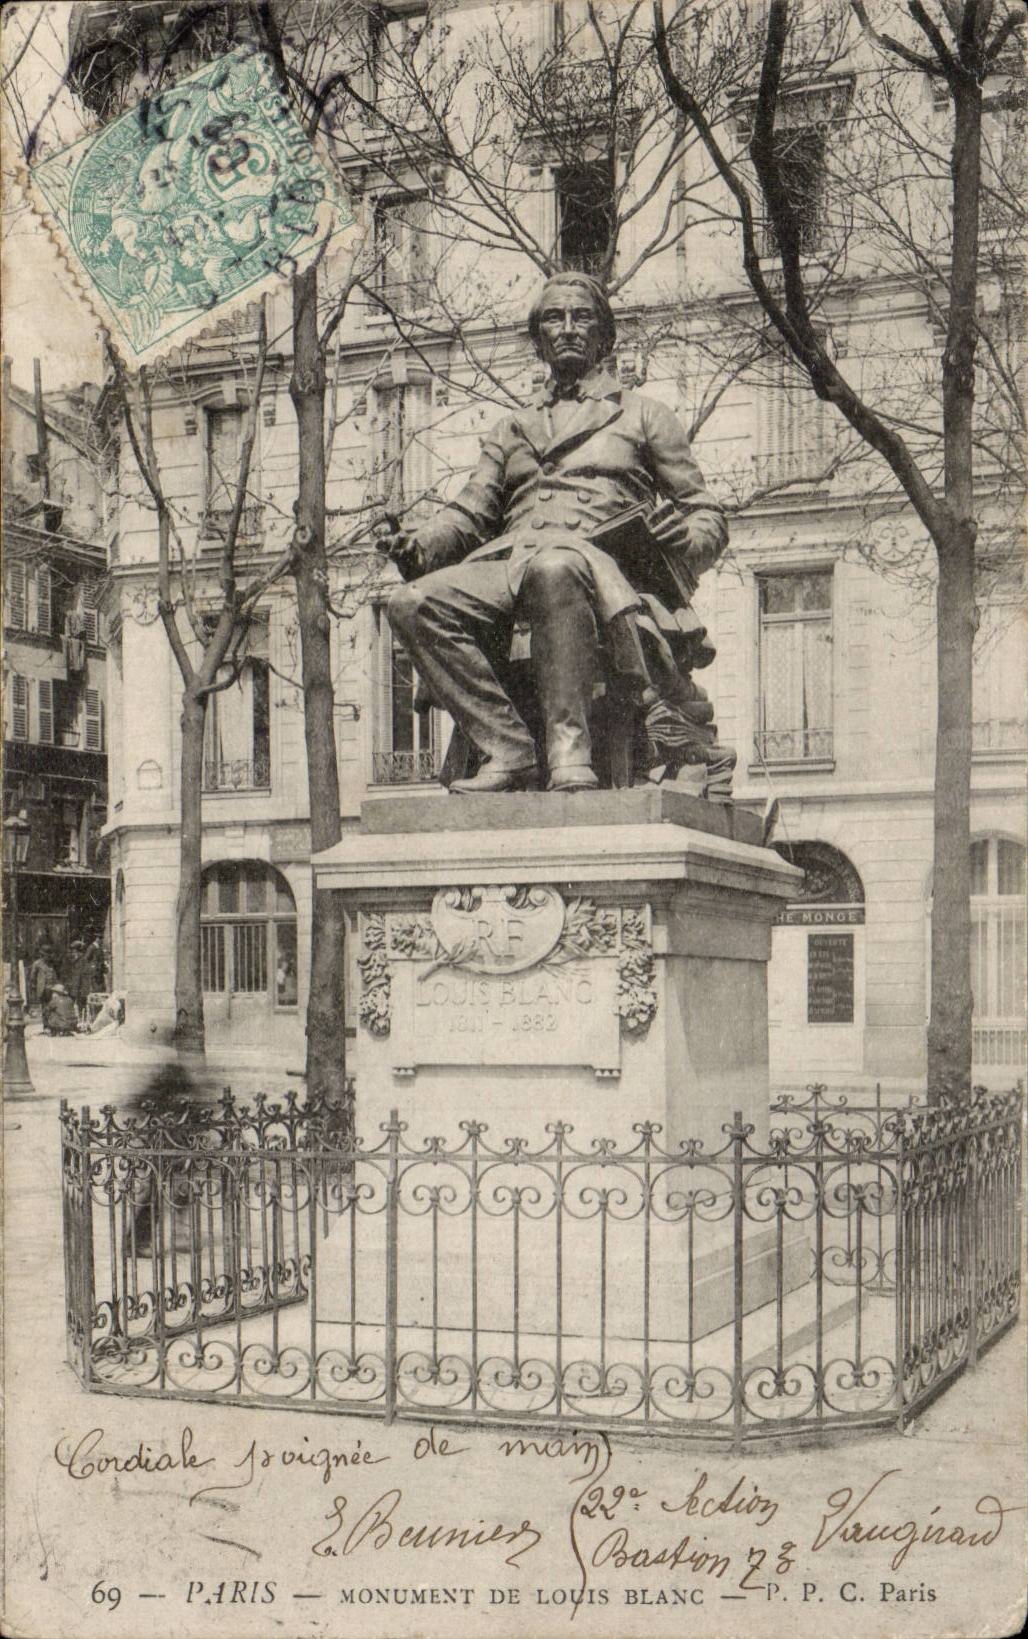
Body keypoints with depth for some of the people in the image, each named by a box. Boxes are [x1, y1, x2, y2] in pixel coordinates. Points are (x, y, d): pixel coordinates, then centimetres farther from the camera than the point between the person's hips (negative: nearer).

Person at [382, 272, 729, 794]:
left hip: (600, 563, -4)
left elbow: (709, 520, 17)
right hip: (509, 563, 4)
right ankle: (508, 751, -30)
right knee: (412, 602, -27)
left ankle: (568, 749, -44)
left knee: (554, 569, -42)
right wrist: (420, 544, 0)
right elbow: (469, 514, 23)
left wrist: (682, 538, -9)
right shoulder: (513, 430, 34)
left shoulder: (642, 413, 23)